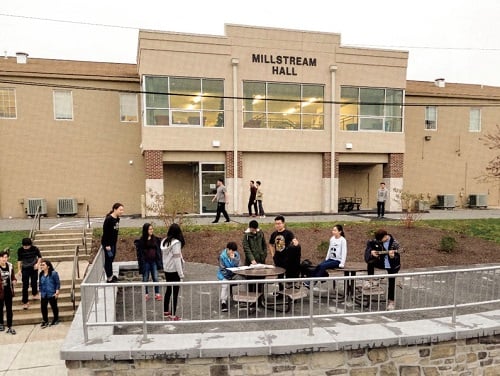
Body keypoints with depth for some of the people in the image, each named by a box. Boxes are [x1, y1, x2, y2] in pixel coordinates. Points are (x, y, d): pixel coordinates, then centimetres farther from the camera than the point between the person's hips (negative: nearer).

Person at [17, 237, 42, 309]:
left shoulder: (35, 249, -16)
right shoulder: (20, 250, -14)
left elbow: (39, 256, -1)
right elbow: (19, 260, -1)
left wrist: (38, 264, -15)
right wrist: (19, 269, -3)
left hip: (34, 268, 1)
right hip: (25, 269, 0)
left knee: (34, 282, 14)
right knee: (25, 286, -2)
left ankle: (35, 294, 43)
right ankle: (25, 302, 6)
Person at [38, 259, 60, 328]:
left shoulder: (53, 273, -12)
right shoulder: (41, 274, 4)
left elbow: (58, 283, -9)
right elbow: (40, 284, 15)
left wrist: (57, 292, -11)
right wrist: (40, 292, 13)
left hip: (52, 294, -4)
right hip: (44, 295, 4)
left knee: (54, 307, 8)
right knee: (43, 307, 0)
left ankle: (56, 320, 26)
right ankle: (45, 321, 17)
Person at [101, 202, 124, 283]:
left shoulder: (117, 219, 5)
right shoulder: (108, 219, -21)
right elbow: (105, 232, -20)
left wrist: (115, 240, 15)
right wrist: (107, 245, -19)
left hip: (113, 242, 8)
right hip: (107, 243, -8)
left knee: (111, 259, 17)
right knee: (108, 259, 1)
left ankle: (110, 275, 29)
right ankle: (109, 278, 10)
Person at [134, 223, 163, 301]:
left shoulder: (156, 239, 2)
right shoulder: (141, 240, -7)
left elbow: (159, 250, 6)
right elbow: (139, 252, -6)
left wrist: (159, 261, 2)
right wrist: (141, 263, -10)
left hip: (154, 261, 2)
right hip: (146, 262, -2)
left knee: (155, 278, 5)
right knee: (145, 279, 9)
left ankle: (157, 294, 14)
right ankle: (146, 294, 21)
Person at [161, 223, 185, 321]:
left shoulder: (164, 241, 3)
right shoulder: (176, 243, -18)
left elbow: (163, 256, 8)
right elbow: (177, 259, -19)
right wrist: (181, 274, -15)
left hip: (166, 270, 7)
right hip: (174, 271, -7)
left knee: (168, 290, 19)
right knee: (175, 292, 0)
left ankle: (165, 311, 30)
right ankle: (173, 315, 3)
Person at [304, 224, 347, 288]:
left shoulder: (343, 240, -9)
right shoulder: (332, 239, 10)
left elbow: (344, 252, -13)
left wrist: (342, 264, -18)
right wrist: (326, 259, 10)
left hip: (337, 261, -6)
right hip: (331, 259, 6)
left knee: (322, 266, -25)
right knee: (318, 266, -19)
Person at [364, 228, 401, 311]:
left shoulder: (394, 243, -20)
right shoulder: (378, 240, -8)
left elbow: (397, 258, -22)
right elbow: (369, 243, 9)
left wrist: (392, 257, -45)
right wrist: (371, 251, -8)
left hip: (392, 265, -4)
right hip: (382, 263, 4)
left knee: (391, 282, -9)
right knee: (370, 262, -22)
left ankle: (391, 301, 7)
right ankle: (370, 281, -11)